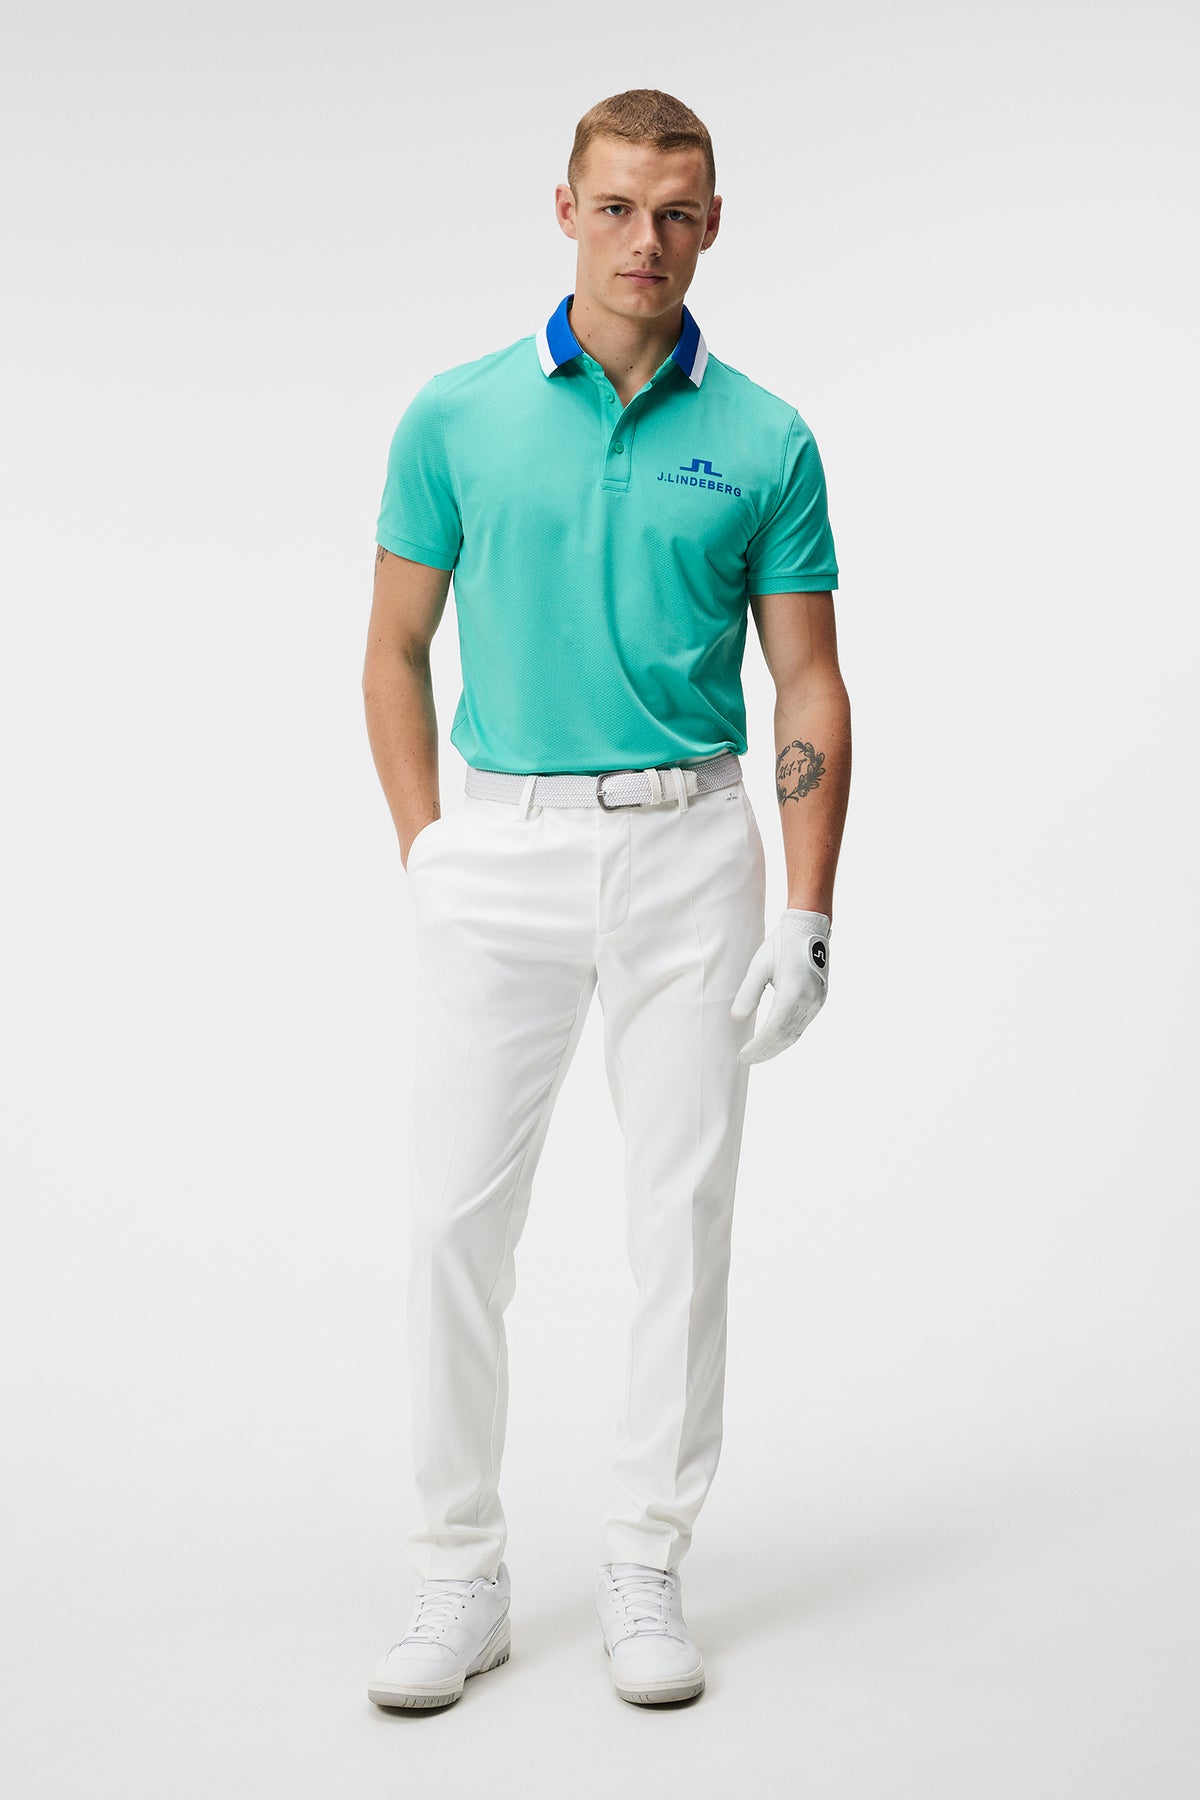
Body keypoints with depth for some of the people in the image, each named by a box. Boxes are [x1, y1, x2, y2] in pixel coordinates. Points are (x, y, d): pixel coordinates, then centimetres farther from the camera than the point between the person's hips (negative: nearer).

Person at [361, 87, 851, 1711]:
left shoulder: (764, 442, 2)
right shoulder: (457, 417, 2)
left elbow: (810, 688, 3)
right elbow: (397, 654, 7)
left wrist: (808, 920, -4)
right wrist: (428, 861, -1)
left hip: (687, 854, 0)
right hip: (501, 849, 0)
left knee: (685, 1213, 4)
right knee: (459, 1216, -1)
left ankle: (646, 1568, 18)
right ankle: (461, 1576, 13)